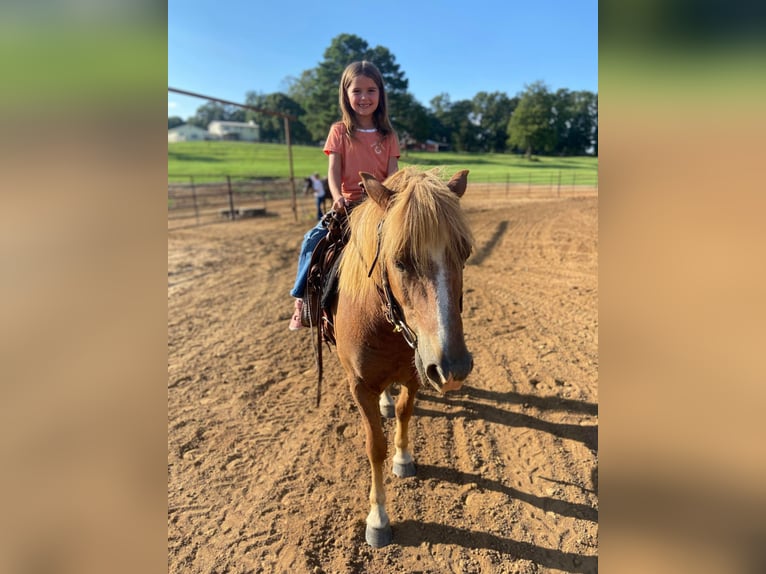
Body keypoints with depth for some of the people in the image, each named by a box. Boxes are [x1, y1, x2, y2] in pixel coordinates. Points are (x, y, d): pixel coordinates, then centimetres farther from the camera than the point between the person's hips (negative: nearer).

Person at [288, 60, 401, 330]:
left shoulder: (388, 135, 6)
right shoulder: (340, 131, 4)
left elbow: (393, 174, -1)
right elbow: (333, 171, -5)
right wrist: (338, 197, -25)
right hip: (348, 203, 0)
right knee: (313, 238, -19)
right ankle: (302, 296, -2)